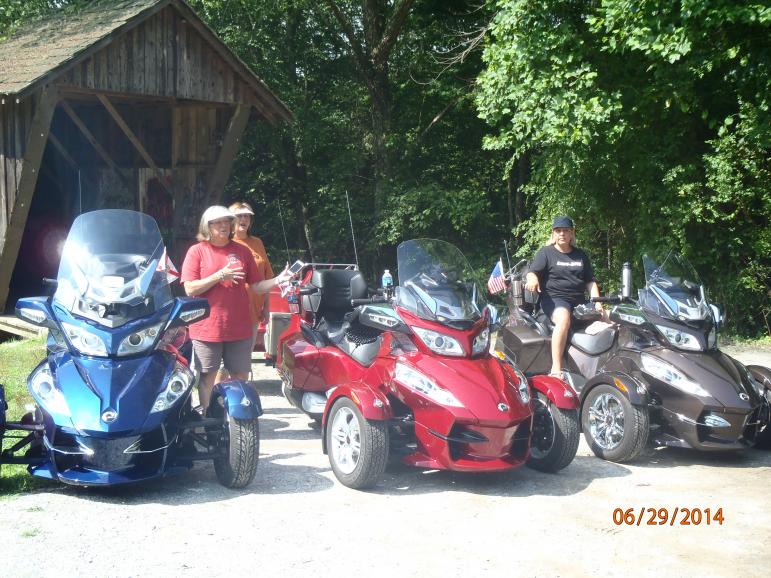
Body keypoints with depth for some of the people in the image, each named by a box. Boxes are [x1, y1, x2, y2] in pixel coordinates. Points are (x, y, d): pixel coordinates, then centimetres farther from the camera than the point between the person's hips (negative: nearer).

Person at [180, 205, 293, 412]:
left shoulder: (242, 251, 8)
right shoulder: (197, 251, -1)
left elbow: (257, 286, 8)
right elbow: (190, 289, -9)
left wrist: (278, 280, -10)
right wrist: (220, 275, -17)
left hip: (239, 328, 3)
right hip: (207, 329, -3)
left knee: (240, 378, 7)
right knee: (207, 378, 4)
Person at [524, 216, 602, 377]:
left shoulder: (580, 255, 21)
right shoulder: (546, 252, 8)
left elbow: (590, 281, 19)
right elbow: (532, 272, -5)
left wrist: (597, 302, 3)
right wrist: (532, 279, -31)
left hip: (579, 301, 6)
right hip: (554, 298, -6)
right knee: (563, 319, -38)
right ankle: (556, 370, -44)